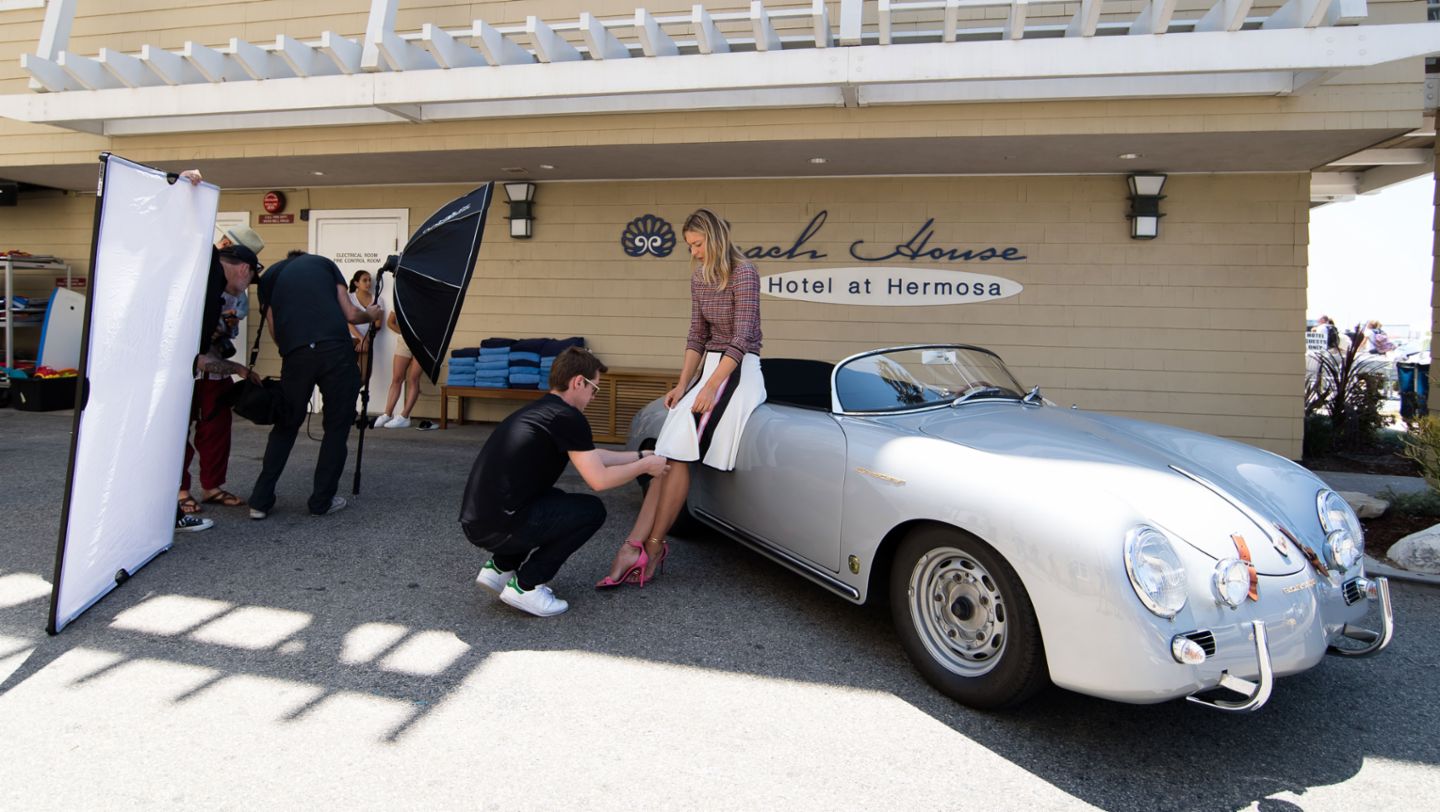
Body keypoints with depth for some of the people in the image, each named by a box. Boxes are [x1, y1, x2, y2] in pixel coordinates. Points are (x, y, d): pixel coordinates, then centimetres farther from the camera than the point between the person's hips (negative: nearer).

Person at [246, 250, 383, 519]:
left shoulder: (269, 275, 25)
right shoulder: (323, 263, 22)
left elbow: (275, 332, 17)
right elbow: (350, 314, 14)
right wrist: (370, 315, 34)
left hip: (295, 355, 2)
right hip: (337, 350, -2)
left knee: (285, 426, 18)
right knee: (336, 427, 11)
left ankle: (260, 501, 16)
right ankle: (321, 502, 14)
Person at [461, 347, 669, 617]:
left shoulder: (540, 410, 16)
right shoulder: (567, 417, -12)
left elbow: (590, 455, 28)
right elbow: (599, 480, -10)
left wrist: (640, 456, 31)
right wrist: (645, 466, 6)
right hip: (499, 528, -9)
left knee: (557, 501, 29)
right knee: (592, 510, 1)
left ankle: (500, 568, 19)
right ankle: (525, 586, 2)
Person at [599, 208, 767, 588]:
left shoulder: (743, 272, -12)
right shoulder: (699, 276, 12)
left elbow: (741, 337, -17)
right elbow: (697, 335, 14)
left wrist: (710, 388, -20)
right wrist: (683, 384, 4)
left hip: (738, 371, -7)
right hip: (708, 366, 7)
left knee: (679, 454, -16)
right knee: (670, 453, -8)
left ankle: (651, 546, -7)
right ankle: (635, 547, -15)